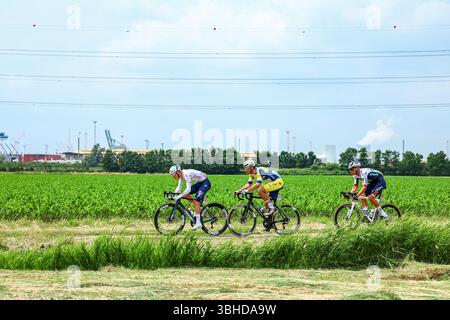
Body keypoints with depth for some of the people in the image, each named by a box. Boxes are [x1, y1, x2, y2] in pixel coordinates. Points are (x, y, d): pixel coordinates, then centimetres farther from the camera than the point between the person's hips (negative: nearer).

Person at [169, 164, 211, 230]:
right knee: (186, 195, 0)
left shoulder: (186, 174, -28)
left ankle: (198, 223, -15)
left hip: (205, 183, -9)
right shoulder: (181, 175, -1)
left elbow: (188, 189, -32)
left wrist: (179, 196, -34)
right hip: (199, 183, 9)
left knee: (195, 201, -17)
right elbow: (179, 187, 9)